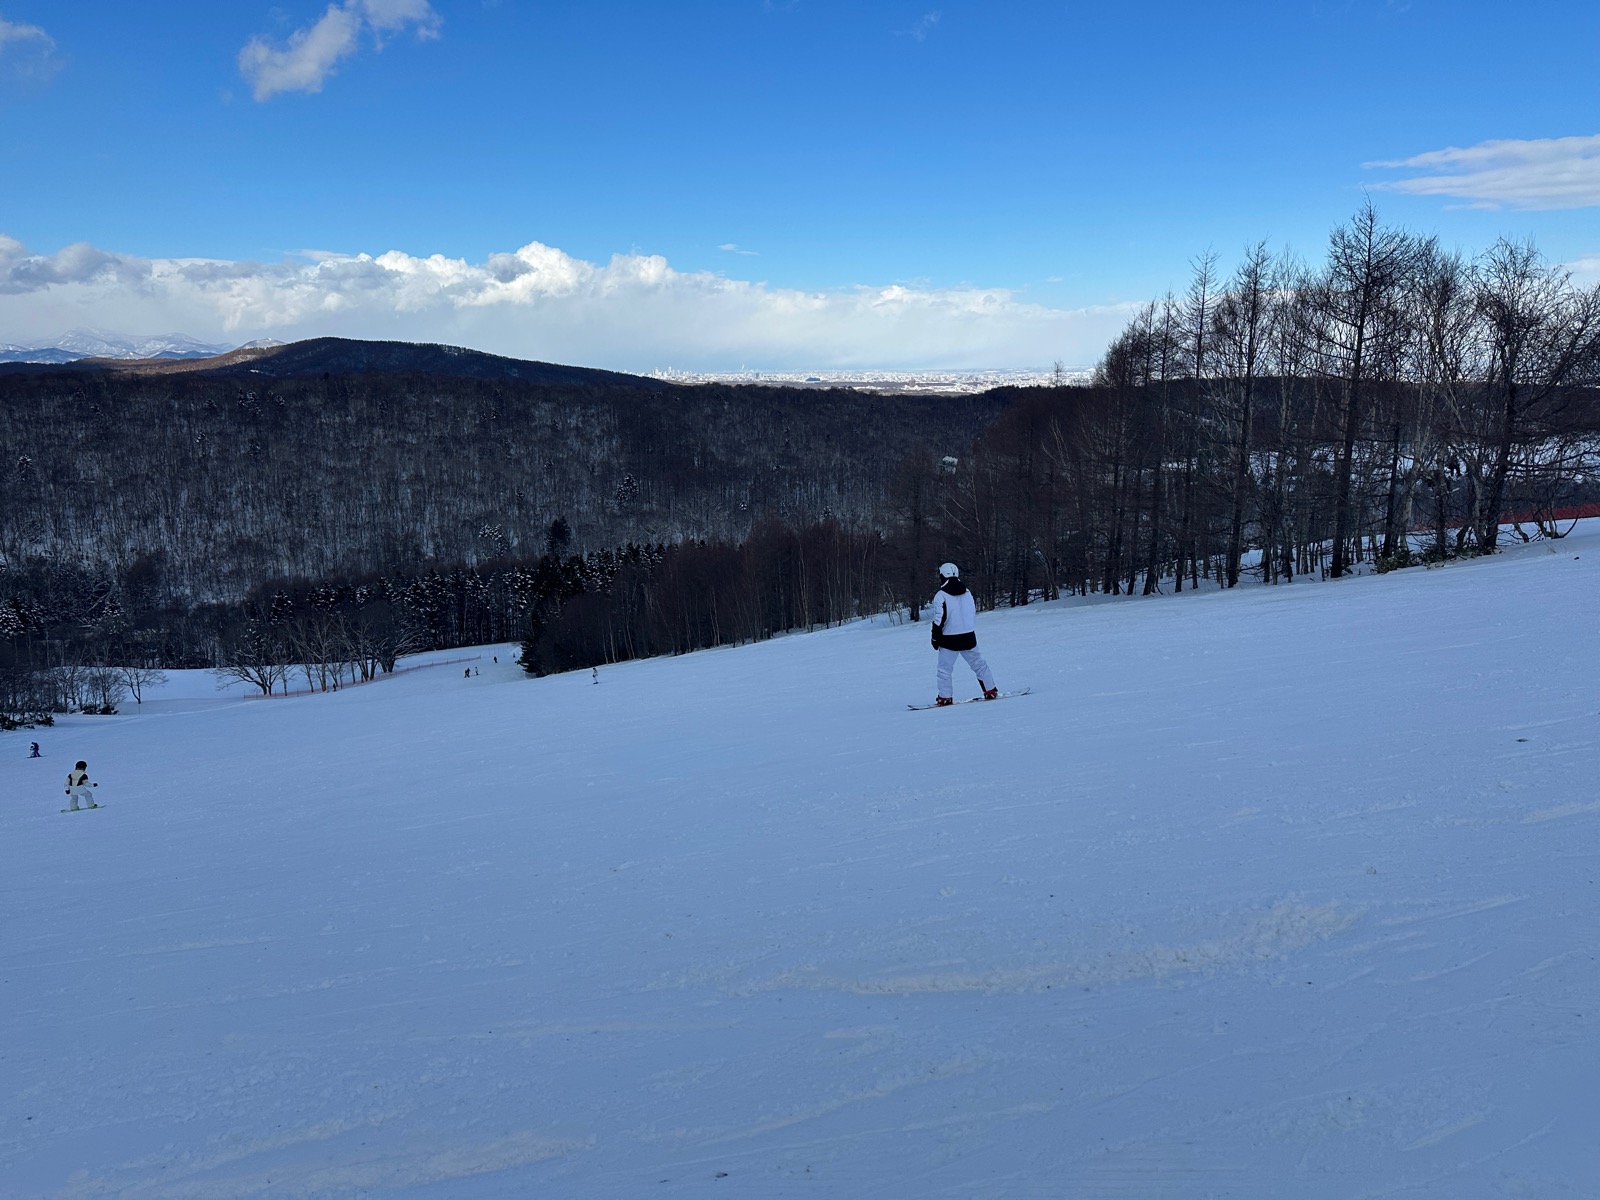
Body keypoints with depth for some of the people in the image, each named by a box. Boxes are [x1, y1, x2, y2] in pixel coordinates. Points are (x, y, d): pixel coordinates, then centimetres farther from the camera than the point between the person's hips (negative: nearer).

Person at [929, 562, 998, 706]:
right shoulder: (967, 592, 8)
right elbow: (974, 613, 16)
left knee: (944, 669, 3)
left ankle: (945, 697, -1)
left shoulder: (941, 595, -10)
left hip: (949, 640, -5)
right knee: (979, 664, 14)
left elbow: (939, 619, -12)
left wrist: (935, 638, -3)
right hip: (969, 637, 5)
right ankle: (990, 690, 14)